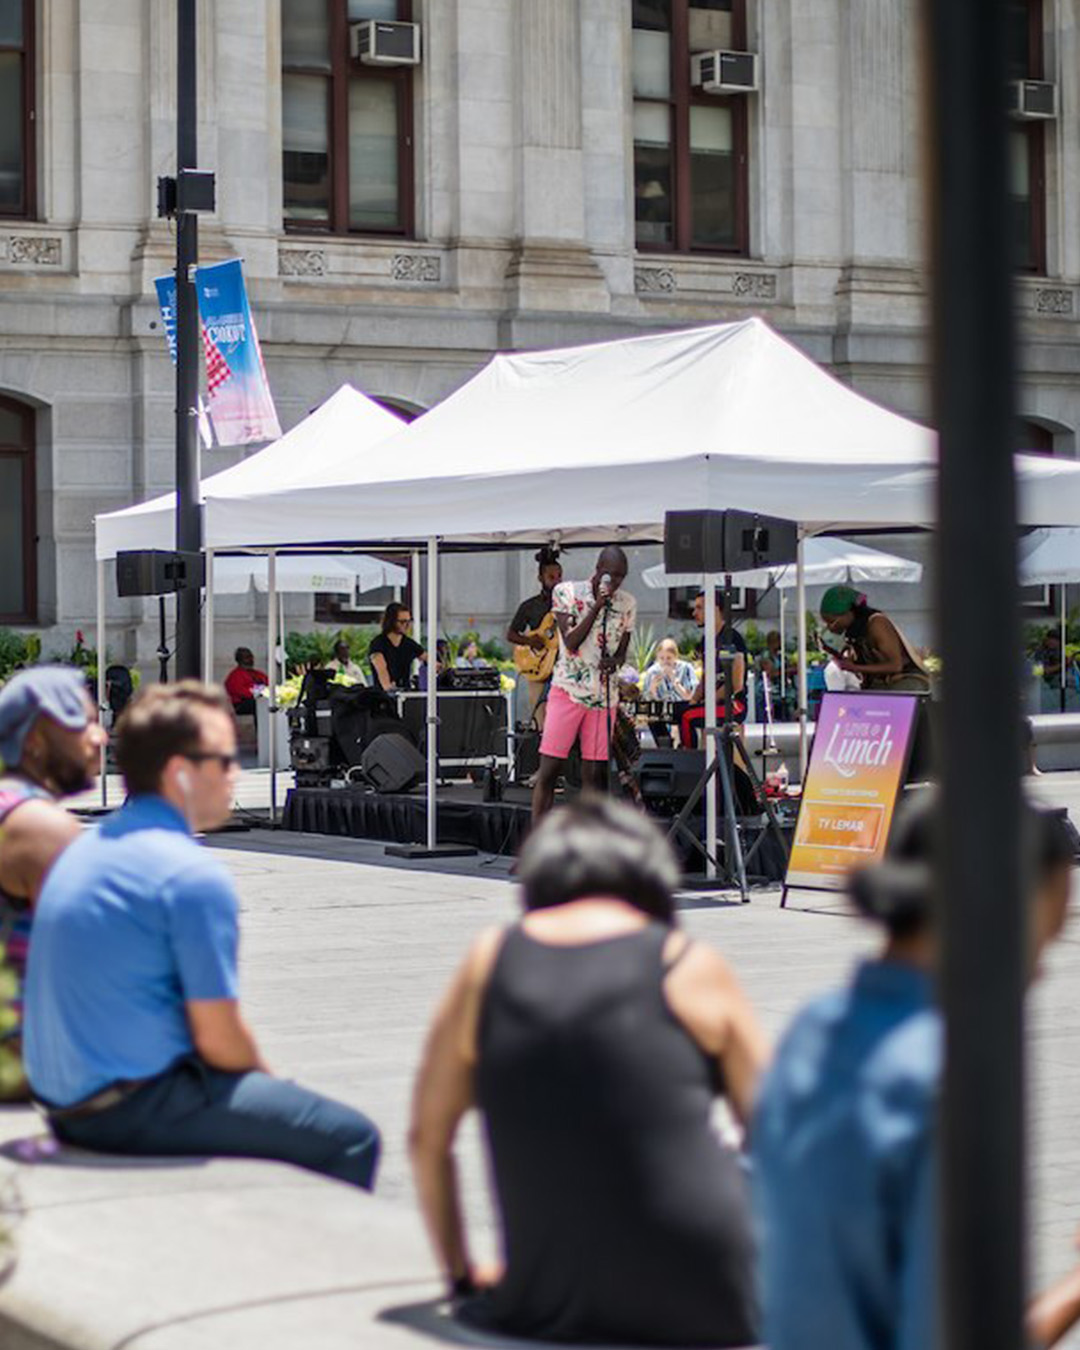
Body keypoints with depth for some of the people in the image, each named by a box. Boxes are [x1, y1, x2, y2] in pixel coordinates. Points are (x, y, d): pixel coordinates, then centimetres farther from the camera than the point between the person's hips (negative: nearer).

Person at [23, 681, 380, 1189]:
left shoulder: (84, 849, 13)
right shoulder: (193, 874, -17)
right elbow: (218, 1037, -17)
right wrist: (267, 1079, 6)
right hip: (137, 1106, -10)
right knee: (350, 1138, -7)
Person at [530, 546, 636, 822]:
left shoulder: (627, 604, 7)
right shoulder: (567, 592, -3)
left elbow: (622, 651, 13)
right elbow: (571, 642, -12)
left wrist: (614, 661, -11)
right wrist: (597, 606, -18)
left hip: (604, 694, 3)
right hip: (568, 689, -3)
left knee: (593, 773, 2)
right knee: (549, 769, -7)